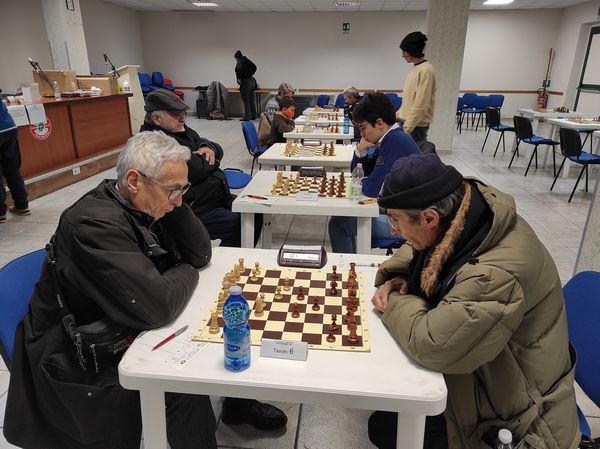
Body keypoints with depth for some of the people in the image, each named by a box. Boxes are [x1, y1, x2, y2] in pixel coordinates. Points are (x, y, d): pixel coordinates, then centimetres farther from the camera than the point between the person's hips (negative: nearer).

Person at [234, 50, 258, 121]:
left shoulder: (240, 62, -11)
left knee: (246, 100, -3)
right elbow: (254, 67, 20)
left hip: (245, 81, -8)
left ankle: (247, 116, 1)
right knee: (252, 100, 12)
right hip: (252, 81, 8)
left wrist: (239, 78, -15)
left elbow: (239, 69, -28)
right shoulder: (247, 60, 12)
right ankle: (253, 115, 18)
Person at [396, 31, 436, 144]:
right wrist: (398, 115, 17)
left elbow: (420, 105, -20)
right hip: (406, 122, 9)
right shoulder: (415, 68, 11)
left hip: (416, 126, -8)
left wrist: (406, 129, -21)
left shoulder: (426, 70, -15)